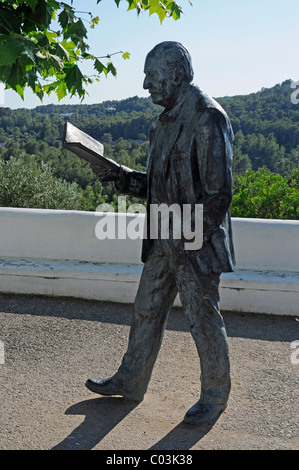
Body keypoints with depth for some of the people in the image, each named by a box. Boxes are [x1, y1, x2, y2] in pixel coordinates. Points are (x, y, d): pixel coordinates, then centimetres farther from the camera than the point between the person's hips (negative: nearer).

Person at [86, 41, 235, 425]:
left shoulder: (207, 118, -15)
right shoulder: (168, 119, 14)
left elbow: (218, 192, -19)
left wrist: (188, 237, -19)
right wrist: (118, 175, 5)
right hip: (163, 242, 9)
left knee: (203, 320, 6)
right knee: (147, 311, 17)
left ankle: (215, 396, 27)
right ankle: (130, 381, 35)